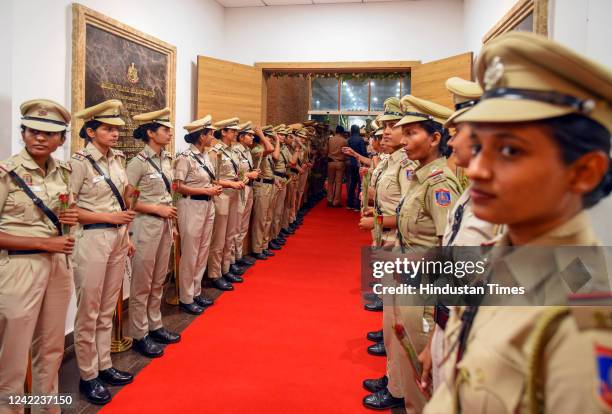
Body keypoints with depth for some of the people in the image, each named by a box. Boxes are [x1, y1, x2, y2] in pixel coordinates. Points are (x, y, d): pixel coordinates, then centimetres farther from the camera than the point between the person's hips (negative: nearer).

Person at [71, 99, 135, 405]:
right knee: (89, 311, 6)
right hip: (92, 239, -7)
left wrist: (126, 235, 15)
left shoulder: (118, 159, 9)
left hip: (118, 238, 7)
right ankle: (88, 376, 21)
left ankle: (104, 366, 31)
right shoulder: (80, 162, -12)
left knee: (108, 308, 16)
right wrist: (109, 217, -18)